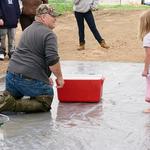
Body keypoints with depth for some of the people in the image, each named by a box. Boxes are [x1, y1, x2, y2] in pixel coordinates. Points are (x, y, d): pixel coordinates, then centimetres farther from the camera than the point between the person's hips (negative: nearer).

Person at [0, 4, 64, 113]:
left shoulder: (28, 30, 20)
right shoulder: (49, 34, -9)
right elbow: (52, 61, -19)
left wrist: (46, 77, 27)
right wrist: (59, 77, -3)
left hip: (11, 74, 8)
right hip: (31, 78, -8)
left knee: (9, 97, 29)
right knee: (45, 104, 4)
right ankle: (13, 105, -14)